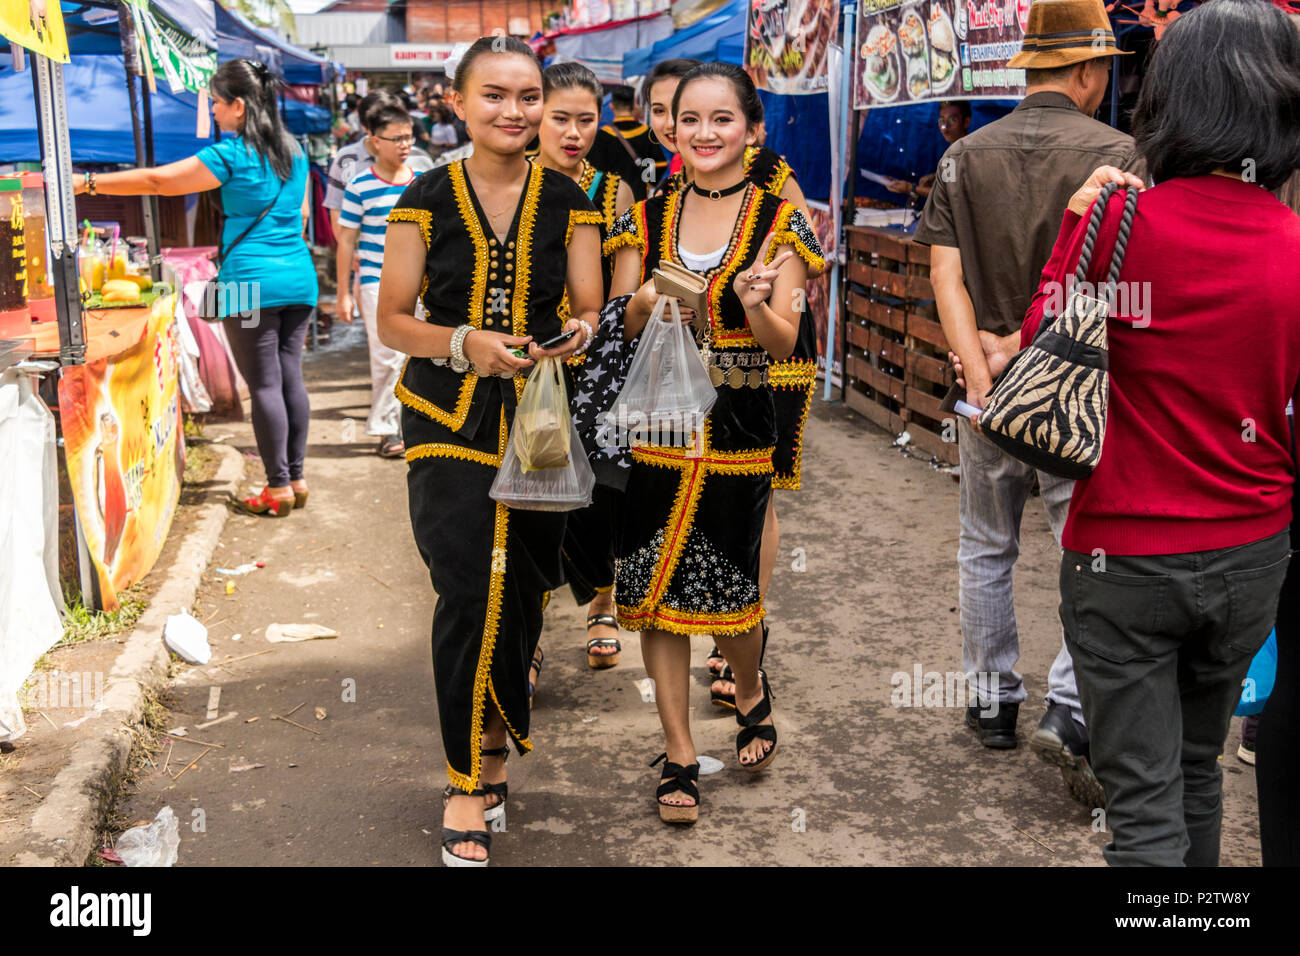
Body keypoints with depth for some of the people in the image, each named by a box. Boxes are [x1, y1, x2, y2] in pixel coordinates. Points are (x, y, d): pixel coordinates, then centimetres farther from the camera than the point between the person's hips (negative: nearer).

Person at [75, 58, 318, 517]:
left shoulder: (232, 155, -8)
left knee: (264, 384, -2)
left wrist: (87, 182, 0)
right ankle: (296, 478, 14)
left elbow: (158, 181, -7)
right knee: (290, 377, 10)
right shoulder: (294, 152, 13)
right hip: (299, 277, 7)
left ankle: (278, 487, 1)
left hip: (251, 281, -7)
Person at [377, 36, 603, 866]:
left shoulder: (568, 202, 4)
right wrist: (465, 343, -17)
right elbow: (393, 321, 1)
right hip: (450, 421, -2)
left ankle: (493, 742, 31)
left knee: (522, 594, 8)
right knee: (469, 596, -11)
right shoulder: (427, 202, 0)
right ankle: (469, 780, 6)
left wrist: (579, 332, -18)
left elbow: (590, 311, 6)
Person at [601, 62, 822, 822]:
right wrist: (644, 303, -15)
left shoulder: (778, 222, -2)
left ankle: (753, 694, 40)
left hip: (738, 429, -2)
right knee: (656, 589, 3)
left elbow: (785, 345, -7)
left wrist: (755, 304, -28)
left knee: (731, 588, 5)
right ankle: (680, 754, 18)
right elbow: (614, 327, 6)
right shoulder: (649, 218, 6)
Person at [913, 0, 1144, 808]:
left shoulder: (966, 156, 4)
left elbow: (946, 273, -5)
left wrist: (982, 371, -11)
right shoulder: (1114, 153, -7)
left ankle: (993, 702, 27)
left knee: (987, 550, 16)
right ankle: (1071, 711, -5)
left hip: (990, 388, 4)